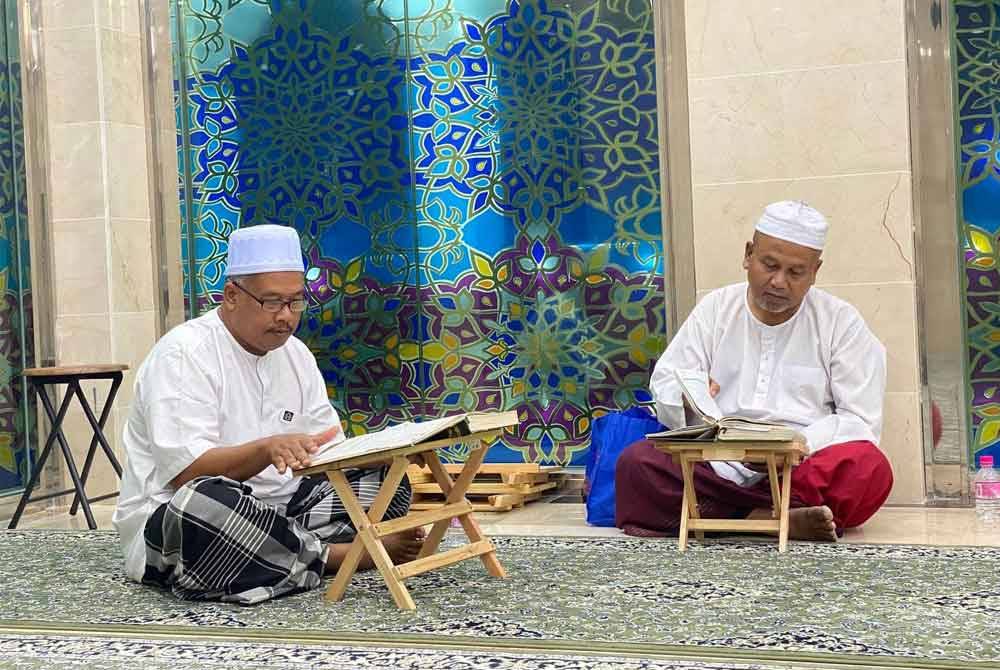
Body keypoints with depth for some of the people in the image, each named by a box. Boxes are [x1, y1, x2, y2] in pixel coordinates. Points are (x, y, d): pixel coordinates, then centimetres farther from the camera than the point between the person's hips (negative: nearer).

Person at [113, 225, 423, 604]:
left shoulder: (295, 353, 10)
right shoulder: (182, 354, -13)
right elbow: (186, 473, -23)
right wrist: (267, 449, -38)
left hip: (278, 509, 7)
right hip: (175, 522, -6)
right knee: (204, 504, -40)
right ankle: (339, 554, -22)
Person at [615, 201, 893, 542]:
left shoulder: (841, 321, 5)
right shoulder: (715, 308, 11)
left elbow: (862, 421, -1)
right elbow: (665, 385, 6)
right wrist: (689, 402, -18)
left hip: (802, 470, -2)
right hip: (717, 468, 2)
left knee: (870, 470, -32)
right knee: (635, 462, -27)